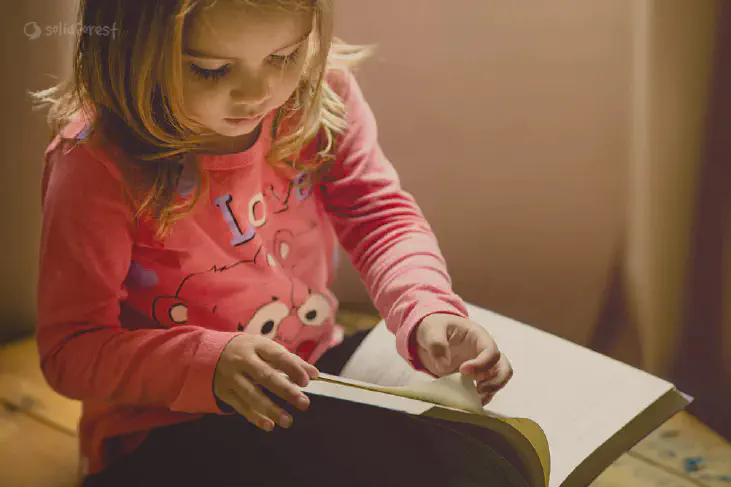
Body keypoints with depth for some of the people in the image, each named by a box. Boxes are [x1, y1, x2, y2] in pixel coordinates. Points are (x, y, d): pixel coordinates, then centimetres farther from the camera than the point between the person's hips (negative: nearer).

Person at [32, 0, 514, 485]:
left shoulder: (319, 89, -11)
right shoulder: (96, 166, -26)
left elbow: (379, 213, -3)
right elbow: (70, 348, -22)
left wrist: (428, 311, -22)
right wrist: (209, 362, -37)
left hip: (320, 372, 3)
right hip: (173, 432, -2)